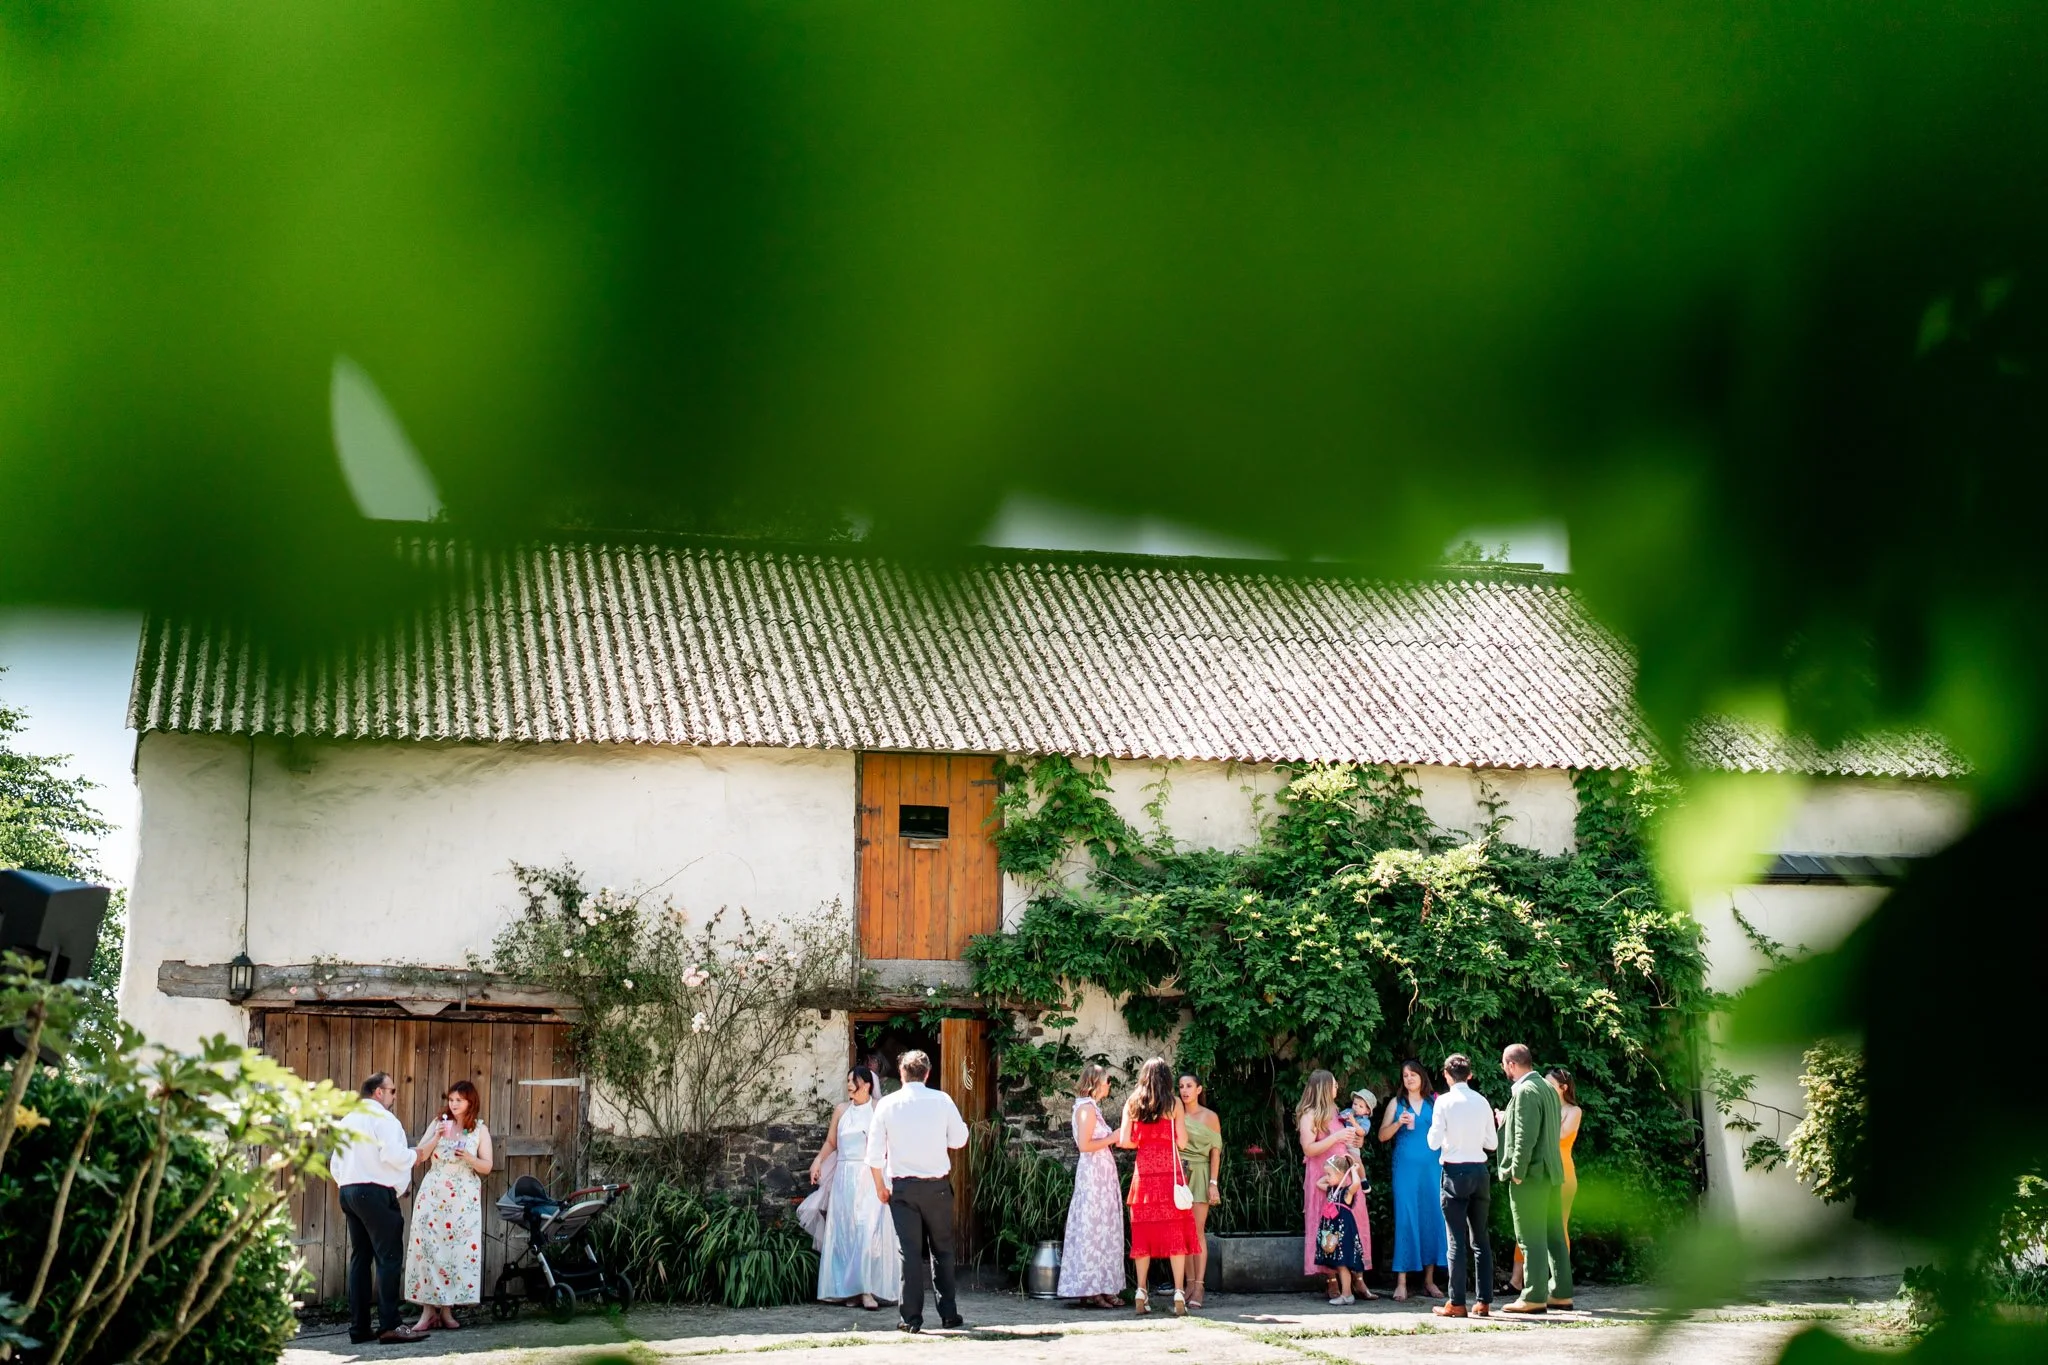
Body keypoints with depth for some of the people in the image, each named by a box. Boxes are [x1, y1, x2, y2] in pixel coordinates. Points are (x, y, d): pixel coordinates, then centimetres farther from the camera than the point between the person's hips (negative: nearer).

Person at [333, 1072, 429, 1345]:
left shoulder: (348, 1120, 19)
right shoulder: (382, 1118, -7)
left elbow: (336, 1164, 20)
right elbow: (392, 1154, -19)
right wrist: (414, 1155, -2)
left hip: (348, 1190, 9)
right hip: (375, 1192, -9)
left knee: (360, 1258, 9)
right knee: (388, 1257, -9)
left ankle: (359, 1327, 7)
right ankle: (389, 1326, -15)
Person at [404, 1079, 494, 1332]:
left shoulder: (480, 1130, 6)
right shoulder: (438, 1124, 8)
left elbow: (486, 1167, 3)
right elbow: (418, 1157, 2)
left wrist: (468, 1157, -14)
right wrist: (436, 1138, -11)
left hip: (464, 1198, 0)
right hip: (433, 1195, 0)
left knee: (460, 1249, -5)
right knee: (428, 1246, -8)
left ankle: (446, 1309, 3)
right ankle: (428, 1309, -4)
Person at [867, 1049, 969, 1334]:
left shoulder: (886, 1104, -3)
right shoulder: (942, 1100, -4)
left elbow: (874, 1152, -1)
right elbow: (959, 1140, 3)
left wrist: (880, 1186, 10)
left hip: (902, 1187, 0)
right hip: (937, 1185, 0)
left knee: (910, 1251, 3)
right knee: (942, 1249, 12)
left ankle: (911, 1317, 1)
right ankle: (949, 1313, 14)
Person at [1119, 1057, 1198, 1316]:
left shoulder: (1132, 1103, 6)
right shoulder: (1173, 1103, 0)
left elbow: (1124, 1141, 1)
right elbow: (1182, 1141, -2)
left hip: (1144, 1171, 2)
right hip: (1170, 1169, -2)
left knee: (1143, 1231, 7)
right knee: (1175, 1231, -1)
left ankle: (1141, 1295, 5)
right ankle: (1179, 1294, -7)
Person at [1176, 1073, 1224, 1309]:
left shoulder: (1210, 1117, 3)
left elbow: (1215, 1152, 1)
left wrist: (1213, 1183, -6)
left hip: (1199, 1174, -3)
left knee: (1198, 1231, -8)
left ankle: (1198, 1287, -9)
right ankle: (1190, 1283, 6)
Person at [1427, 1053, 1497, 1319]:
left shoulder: (1445, 1101, -8)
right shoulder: (1482, 1101, 4)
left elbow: (1434, 1142, -10)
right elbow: (1492, 1143, 9)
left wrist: (1434, 1127, 9)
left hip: (1456, 1172, -4)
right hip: (1480, 1171, 4)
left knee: (1457, 1240, -3)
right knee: (1481, 1239, 9)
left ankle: (1457, 1303, -4)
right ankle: (1484, 1302, 9)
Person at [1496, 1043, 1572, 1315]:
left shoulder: (1525, 1091, -15)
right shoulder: (1547, 1088, 14)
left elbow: (1526, 1136, -21)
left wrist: (1517, 1172, -16)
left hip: (1530, 1174, -9)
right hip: (1551, 1172, 10)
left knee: (1532, 1239, -6)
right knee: (1554, 1235, 12)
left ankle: (1534, 1297, -4)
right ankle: (1561, 1293, 16)